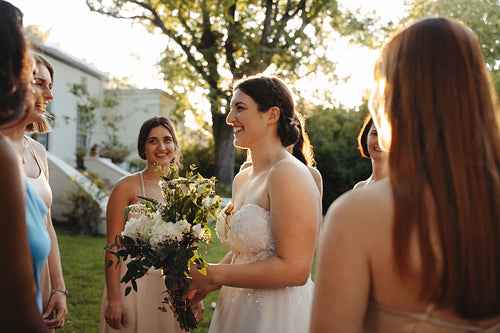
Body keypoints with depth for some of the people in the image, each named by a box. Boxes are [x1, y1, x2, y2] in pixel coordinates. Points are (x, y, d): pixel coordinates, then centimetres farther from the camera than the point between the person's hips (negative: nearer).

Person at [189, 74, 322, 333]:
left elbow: (294, 269, -24)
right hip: (237, 310, 7)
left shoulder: (289, 174, -19)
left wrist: (212, 274, -18)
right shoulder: (241, 179, 6)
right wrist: (204, 285, -1)